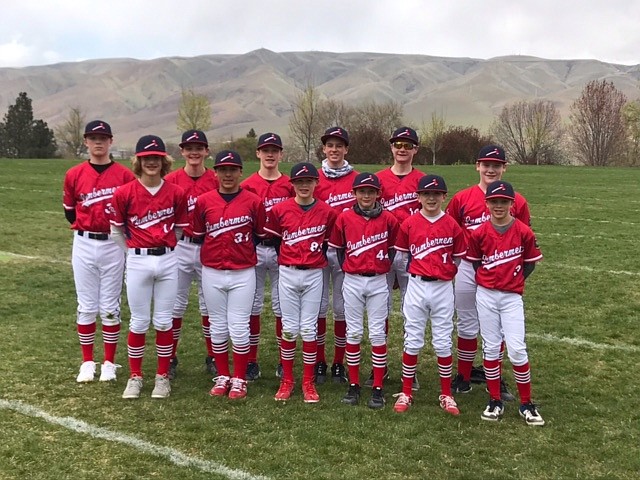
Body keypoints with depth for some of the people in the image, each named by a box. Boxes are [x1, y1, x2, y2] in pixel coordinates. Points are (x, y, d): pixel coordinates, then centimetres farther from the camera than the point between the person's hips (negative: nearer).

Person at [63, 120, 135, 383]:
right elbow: (69, 212, 12)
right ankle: (87, 362, 18)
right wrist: (89, 225, 6)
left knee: (110, 307, 5)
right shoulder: (74, 175, 3)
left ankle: (109, 363, 16)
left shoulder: (125, 175, -2)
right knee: (86, 306, 7)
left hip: (113, 245, -1)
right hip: (83, 245, 1)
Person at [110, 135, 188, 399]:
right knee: (139, 322, 6)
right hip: (137, 262, -1)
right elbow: (116, 230, 6)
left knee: (164, 321, 7)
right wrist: (135, 250, 9)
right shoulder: (124, 193, -5)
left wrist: (163, 246, 9)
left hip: (168, 261, 1)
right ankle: (135, 377, 20)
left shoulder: (176, 192, -2)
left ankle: (163, 376, 19)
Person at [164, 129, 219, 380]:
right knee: (176, 305, 6)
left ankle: (212, 358, 22)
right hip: (180, 247, 0)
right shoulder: (171, 180, 0)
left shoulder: (217, 181, 1)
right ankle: (170, 359, 17)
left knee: (209, 305, 10)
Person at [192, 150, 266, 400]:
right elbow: (197, 234, 11)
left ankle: (239, 379, 13)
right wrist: (214, 251, 7)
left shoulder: (253, 201, -4)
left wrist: (242, 250, 4)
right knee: (218, 327, 10)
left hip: (243, 274, -2)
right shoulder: (204, 201, 1)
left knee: (239, 328, -1)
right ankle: (222, 377, 22)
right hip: (212, 273, 2)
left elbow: (260, 235, 6)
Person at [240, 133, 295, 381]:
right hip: (254, 249, 0)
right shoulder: (247, 185, 3)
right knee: (252, 306, 5)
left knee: (282, 306, 5)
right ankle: (251, 361, 14)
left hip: (283, 250, 0)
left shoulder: (290, 185, 5)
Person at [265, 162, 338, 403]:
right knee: (289, 328, 5)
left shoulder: (327, 212, -2)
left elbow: (331, 241, 9)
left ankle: (308, 383, 13)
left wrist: (317, 256, 2)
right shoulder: (280, 210, -3)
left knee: (309, 329, 3)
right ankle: (287, 381, 17)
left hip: (314, 275, 0)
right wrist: (287, 258, 6)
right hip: (287, 274, 0)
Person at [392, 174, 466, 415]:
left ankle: (446, 395, 18)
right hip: (416, 286, 0)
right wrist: (419, 269, 3)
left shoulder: (452, 225, -1)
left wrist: (444, 273, 1)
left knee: (443, 343, 6)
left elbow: (457, 259, 7)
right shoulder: (409, 223, -1)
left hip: (443, 288, 0)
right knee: (412, 341, 6)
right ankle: (406, 393, 16)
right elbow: (402, 254, 8)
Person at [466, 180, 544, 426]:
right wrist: (489, 280, 1)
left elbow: (530, 263, 4)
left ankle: (526, 403, 9)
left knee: (517, 349, -5)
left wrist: (513, 281, 2)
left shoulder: (523, 232, -6)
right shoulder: (479, 233, -4)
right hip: (485, 295, 2)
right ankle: (495, 401, 18)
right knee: (491, 348, 7)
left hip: (512, 297, -1)